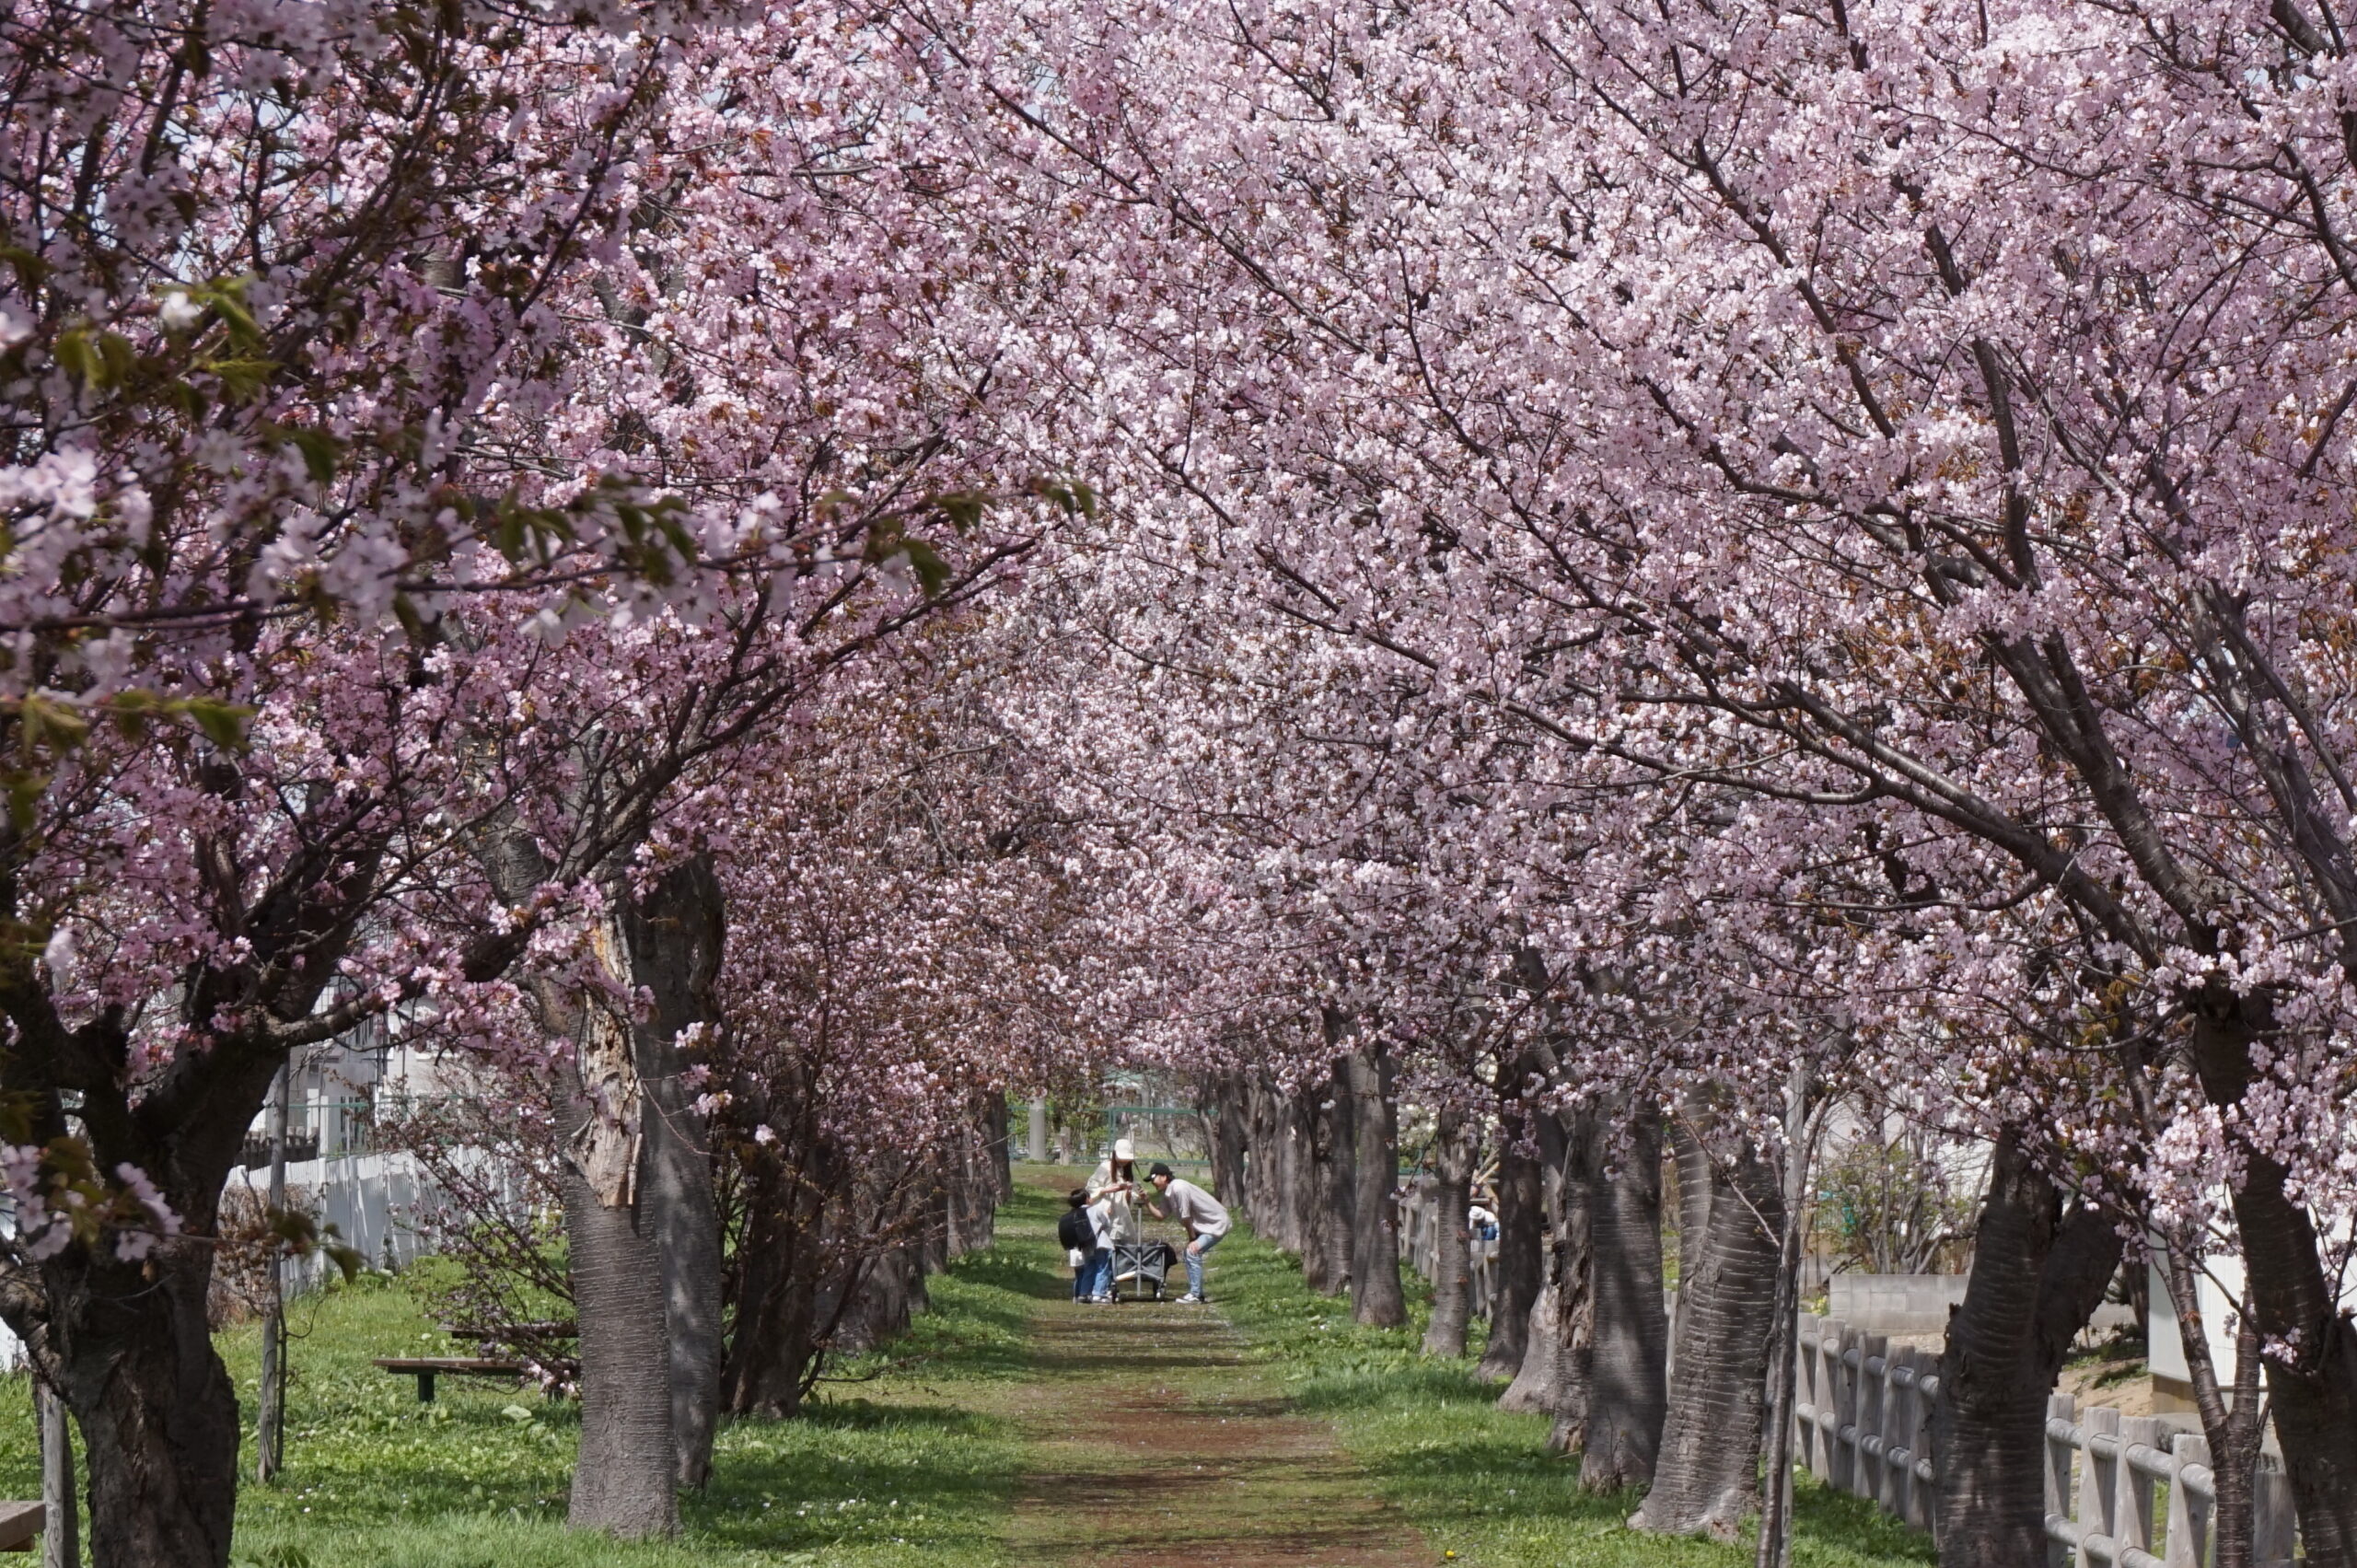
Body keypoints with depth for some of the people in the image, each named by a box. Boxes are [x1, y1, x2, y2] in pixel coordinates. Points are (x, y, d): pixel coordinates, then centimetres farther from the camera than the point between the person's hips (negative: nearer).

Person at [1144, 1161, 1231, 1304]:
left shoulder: (1179, 1189, -24)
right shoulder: (1167, 1194, 6)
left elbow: (1186, 1217, -19)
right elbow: (1161, 1216, 6)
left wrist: (1192, 1239, -9)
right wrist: (1147, 1201, -3)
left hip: (1217, 1224, -10)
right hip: (1204, 1226, 10)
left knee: (1192, 1252, -17)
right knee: (1190, 1253, 13)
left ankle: (1195, 1296, -15)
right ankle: (1195, 1293, 20)